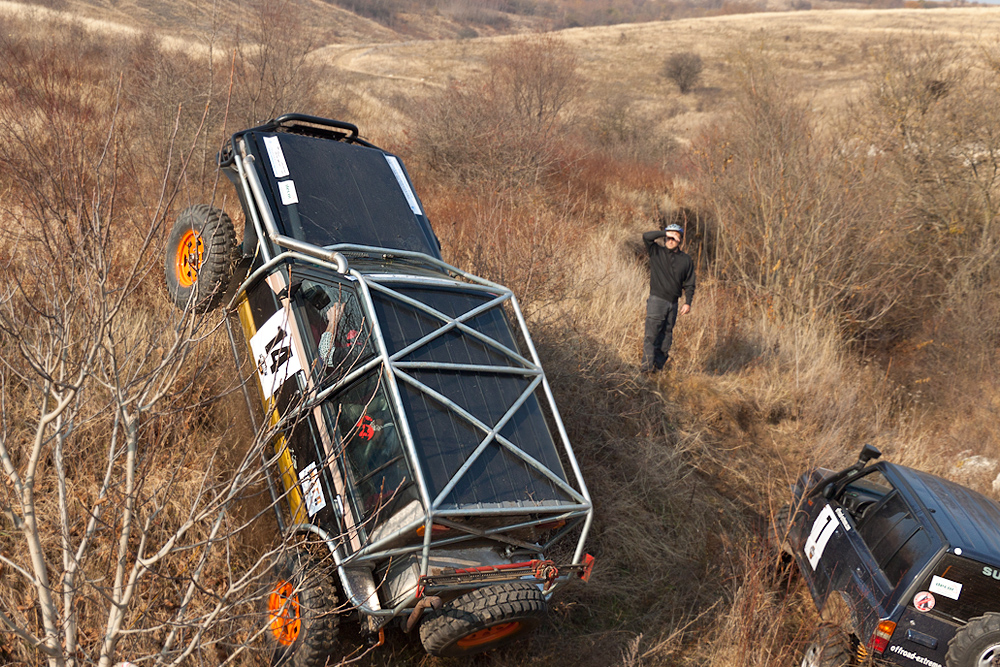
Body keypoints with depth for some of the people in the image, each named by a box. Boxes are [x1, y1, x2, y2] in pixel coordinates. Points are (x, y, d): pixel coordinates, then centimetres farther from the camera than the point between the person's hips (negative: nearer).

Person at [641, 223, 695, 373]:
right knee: (651, 334, -12)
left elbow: (689, 283, 11)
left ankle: (658, 365, 16)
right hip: (656, 300, -3)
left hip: (673, 303, 3)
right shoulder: (656, 252, 3)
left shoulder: (686, 260, 9)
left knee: (666, 336, 8)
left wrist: (688, 303, 2)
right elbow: (646, 236, -12)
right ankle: (647, 365, -11)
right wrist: (665, 233, -13)